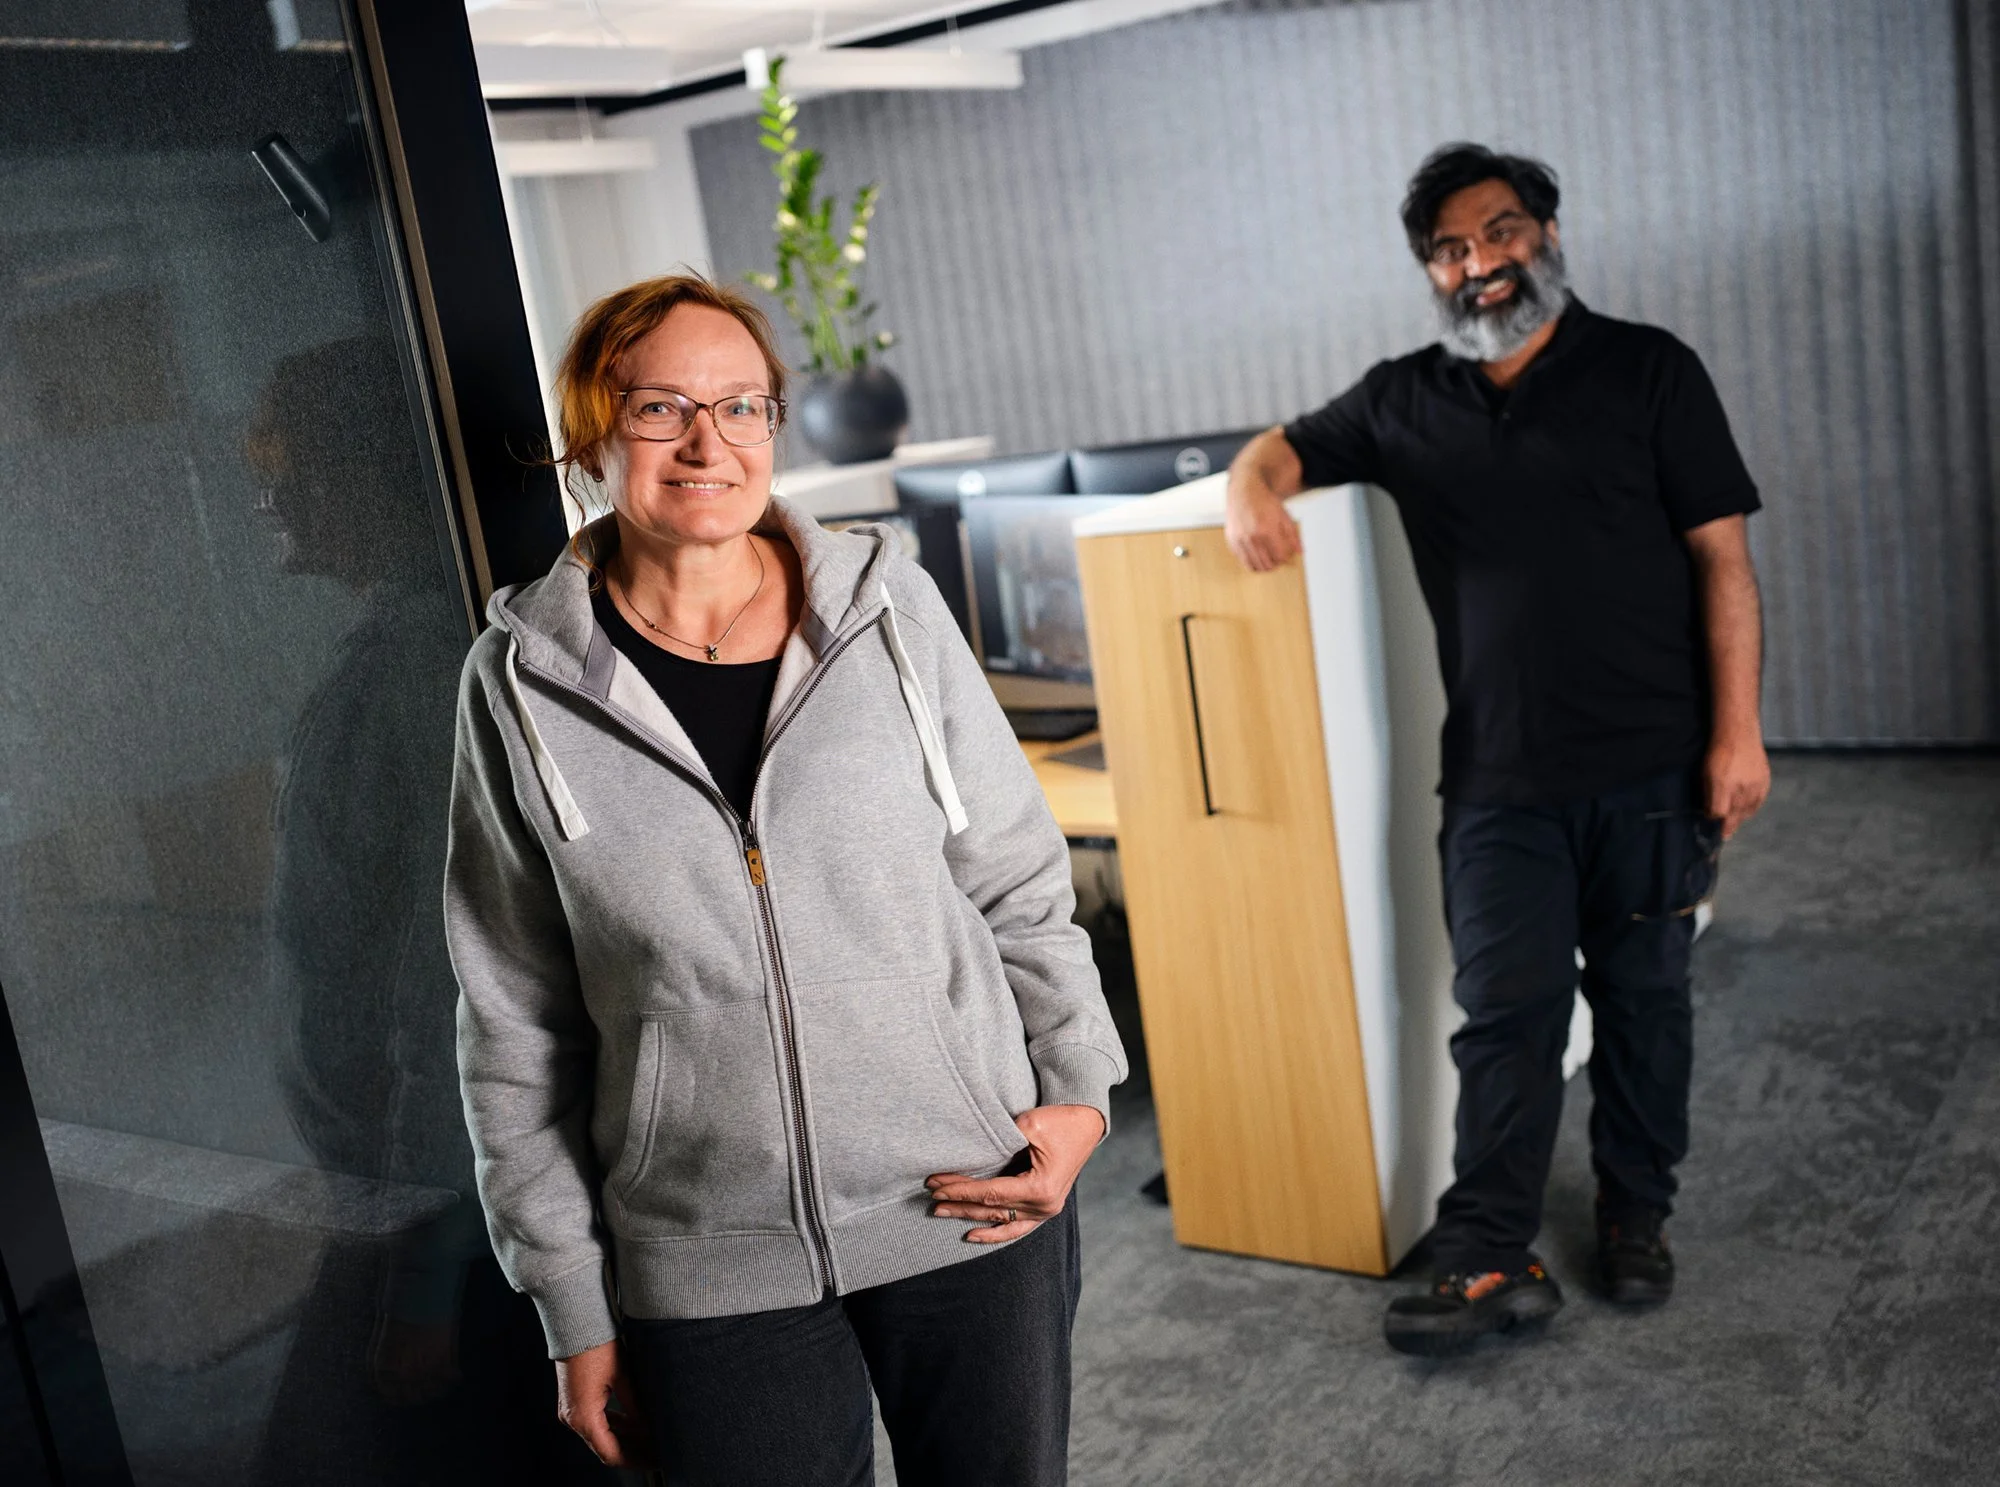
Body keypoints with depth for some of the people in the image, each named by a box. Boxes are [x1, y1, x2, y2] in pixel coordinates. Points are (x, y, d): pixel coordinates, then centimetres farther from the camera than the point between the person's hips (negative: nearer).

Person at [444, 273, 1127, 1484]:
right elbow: (515, 1027, 1)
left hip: (972, 1212, 1)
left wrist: (1079, 1091, -3)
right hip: (710, 1273, -1)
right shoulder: (522, 681, -4)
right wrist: (575, 1314, 2)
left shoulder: (887, 605, -3)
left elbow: (1019, 883, 6)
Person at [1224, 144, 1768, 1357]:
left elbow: (1723, 558, -2)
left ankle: (1638, 1217, 29)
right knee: (1508, 1011, 0)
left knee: (1644, 1002, 11)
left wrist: (1738, 733, -9)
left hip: (1651, 768, -1)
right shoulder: (1406, 401, 8)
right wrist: (1252, 487, -10)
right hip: (1500, 779, 1)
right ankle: (1492, 1263, 6)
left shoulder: (1649, 370, 1)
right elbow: (1286, 445, 17)